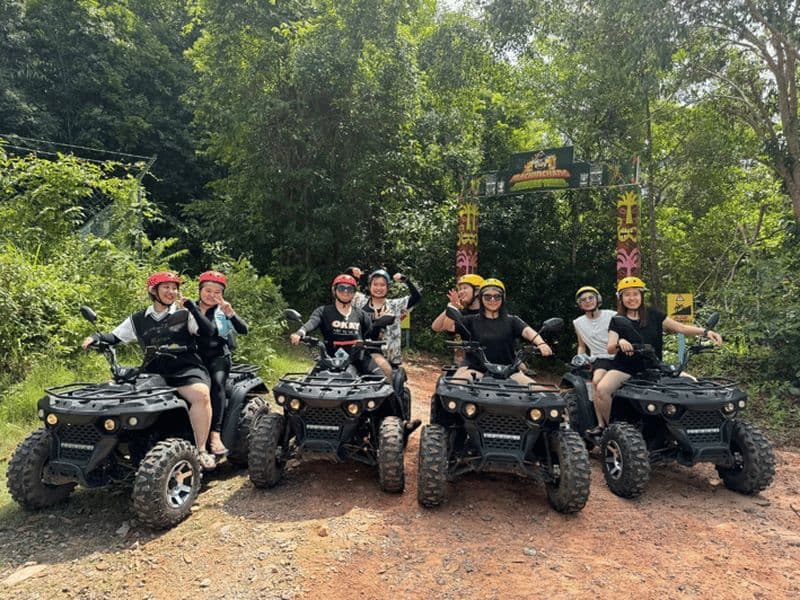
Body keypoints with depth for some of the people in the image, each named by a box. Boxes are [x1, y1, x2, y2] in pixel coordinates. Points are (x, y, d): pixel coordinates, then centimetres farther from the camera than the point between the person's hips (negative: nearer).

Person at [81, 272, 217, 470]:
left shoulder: (183, 313, 7)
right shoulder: (138, 320, 17)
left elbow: (208, 331, -5)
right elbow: (115, 337, 17)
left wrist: (190, 305, -11)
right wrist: (96, 337, -3)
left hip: (187, 371, -4)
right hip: (154, 374, 4)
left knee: (201, 394, -34)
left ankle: (201, 450, -24)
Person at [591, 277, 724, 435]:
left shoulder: (653, 315, 8)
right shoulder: (617, 321, 3)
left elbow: (681, 327, 7)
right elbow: (610, 348, -9)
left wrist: (705, 331, -7)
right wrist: (619, 342, -32)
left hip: (652, 368, 3)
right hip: (625, 368, -3)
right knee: (601, 389, -29)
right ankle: (604, 425, -6)